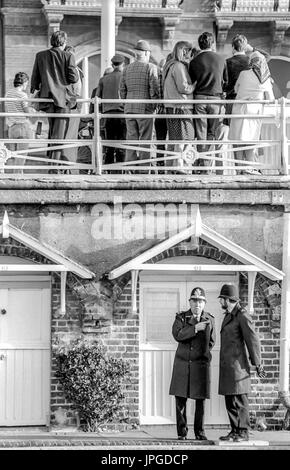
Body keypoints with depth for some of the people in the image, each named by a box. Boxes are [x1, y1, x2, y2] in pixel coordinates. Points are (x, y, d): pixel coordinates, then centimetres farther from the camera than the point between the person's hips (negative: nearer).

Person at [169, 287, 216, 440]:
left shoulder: (210, 319, 6)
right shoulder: (181, 317, 2)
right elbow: (177, 335, -16)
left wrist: (203, 352, 11)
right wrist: (195, 328, -22)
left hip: (201, 364, 0)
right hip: (182, 363, 0)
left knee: (200, 400, 0)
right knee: (180, 399, -3)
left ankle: (199, 432, 9)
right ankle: (182, 432, 6)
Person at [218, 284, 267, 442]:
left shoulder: (242, 316, -10)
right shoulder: (228, 316, 17)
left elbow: (253, 340, -10)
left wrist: (257, 365, -8)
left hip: (237, 364, -9)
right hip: (227, 367, 9)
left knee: (240, 400, -6)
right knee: (230, 402, 9)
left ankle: (243, 432, -3)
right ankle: (234, 431, 14)